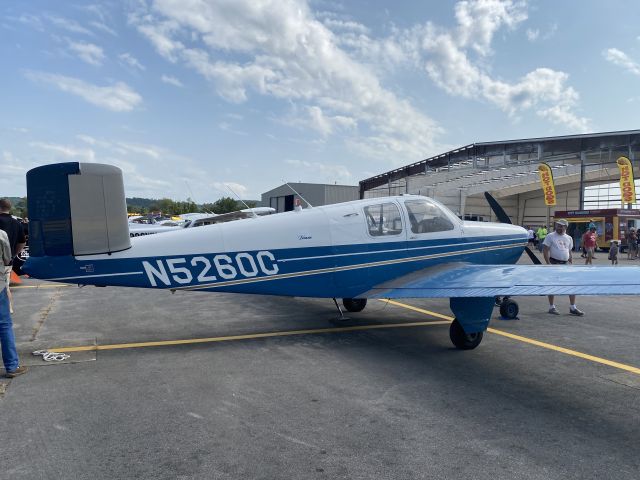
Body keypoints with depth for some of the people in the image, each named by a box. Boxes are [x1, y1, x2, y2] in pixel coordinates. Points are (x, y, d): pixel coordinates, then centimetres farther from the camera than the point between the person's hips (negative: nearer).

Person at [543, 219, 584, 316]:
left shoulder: (569, 238, 13)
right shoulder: (550, 236, -3)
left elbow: (569, 252, 19)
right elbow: (545, 250, -9)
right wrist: (548, 263, -17)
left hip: (565, 264, 5)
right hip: (554, 263, -5)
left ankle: (573, 308, 8)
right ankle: (551, 307, 13)